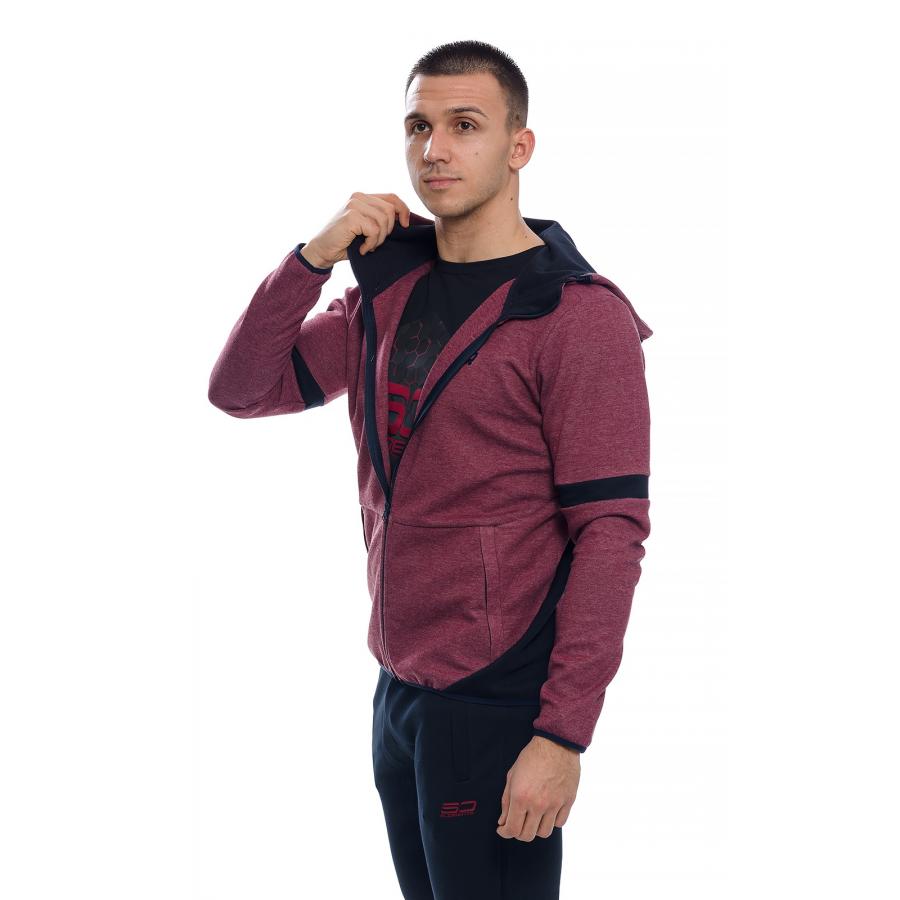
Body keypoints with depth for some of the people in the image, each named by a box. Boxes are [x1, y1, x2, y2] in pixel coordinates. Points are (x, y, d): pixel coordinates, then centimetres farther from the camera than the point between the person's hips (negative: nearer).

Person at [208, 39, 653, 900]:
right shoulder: (387, 292, 9)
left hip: (497, 707, -7)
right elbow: (240, 389, 6)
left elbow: (612, 530, -17)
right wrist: (314, 256, -8)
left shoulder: (578, 316, -13)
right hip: (398, 690, 7)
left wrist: (564, 733, -22)